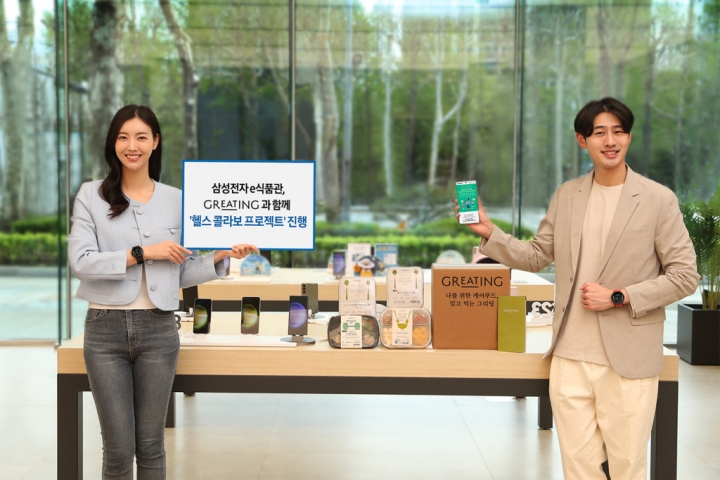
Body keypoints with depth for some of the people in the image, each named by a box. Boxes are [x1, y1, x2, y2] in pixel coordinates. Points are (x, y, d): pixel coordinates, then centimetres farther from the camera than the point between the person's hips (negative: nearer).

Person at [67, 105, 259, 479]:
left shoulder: (175, 200, 8)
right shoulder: (91, 195, 2)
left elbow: (180, 274, 11)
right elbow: (80, 261, -10)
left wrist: (220, 256, -4)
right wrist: (142, 253, -14)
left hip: (157, 329, 2)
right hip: (106, 328, -1)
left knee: (150, 445, 8)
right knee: (118, 449, 1)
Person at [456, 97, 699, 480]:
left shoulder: (658, 200, -5)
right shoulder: (566, 195, 8)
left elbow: (684, 275, -4)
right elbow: (537, 256, 15)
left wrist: (619, 297, -13)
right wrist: (489, 232, 2)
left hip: (627, 361, -3)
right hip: (570, 358, 4)